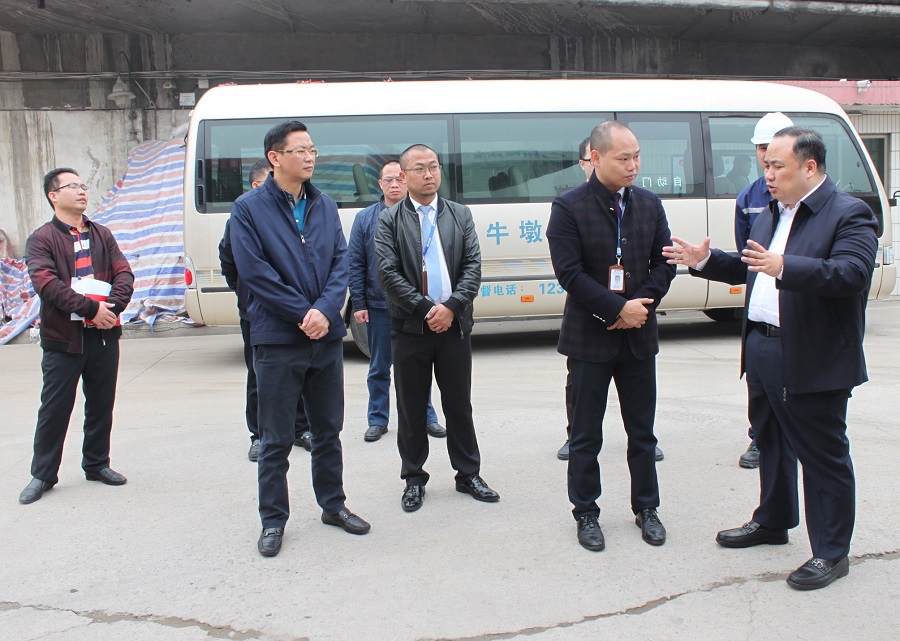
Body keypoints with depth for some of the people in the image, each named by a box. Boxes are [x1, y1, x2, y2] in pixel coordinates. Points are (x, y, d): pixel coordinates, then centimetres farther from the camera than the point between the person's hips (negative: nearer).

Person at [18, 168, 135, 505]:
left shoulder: (102, 234, 13)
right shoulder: (41, 239, -1)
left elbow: (123, 274, 5)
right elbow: (46, 283, -14)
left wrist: (113, 306, -14)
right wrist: (90, 308, -21)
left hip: (104, 335, 4)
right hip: (62, 338, -4)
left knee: (101, 405, 11)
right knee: (55, 408, 4)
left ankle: (97, 464, 26)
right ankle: (43, 474, 17)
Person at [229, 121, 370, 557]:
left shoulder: (325, 206, 10)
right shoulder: (249, 208, -4)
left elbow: (341, 262, 3)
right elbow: (254, 272, -11)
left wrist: (325, 311, -13)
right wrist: (304, 314, -13)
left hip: (327, 337, 5)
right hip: (278, 340, -4)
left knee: (328, 430, 16)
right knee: (276, 439, 5)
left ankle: (333, 504, 32)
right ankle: (273, 521, 20)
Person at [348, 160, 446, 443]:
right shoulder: (365, 218, 2)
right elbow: (355, 264, 2)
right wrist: (358, 304, -4)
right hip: (378, 307, 0)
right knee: (379, 368, 11)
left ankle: (426, 417, 25)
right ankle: (378, 420, 24)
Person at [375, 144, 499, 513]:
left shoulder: (460, 215, 9)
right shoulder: (389, 220, 1)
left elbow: (473, 266, 0)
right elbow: (388, 274, -8)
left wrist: (451, 307, -14)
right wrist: (425, 309, -14)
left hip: (454, 325, 2)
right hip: (409, 328, -2)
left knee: (459, 405, 11)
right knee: (411, 409, 8)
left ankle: (468, 474, 25)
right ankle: (414, 479, 22)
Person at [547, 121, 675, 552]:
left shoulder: (650, 204, 5)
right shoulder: (568, 207, -9)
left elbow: (664, 262, 5)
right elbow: (569, 273, -16)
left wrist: (641, 304, -11)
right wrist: (619, 309, -18)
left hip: (638, 336, 4)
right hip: (589, 338, -4)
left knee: (642, 431, 14)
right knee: (586, 435, 8)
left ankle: (646, 508, 30)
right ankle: (586, 513, 23)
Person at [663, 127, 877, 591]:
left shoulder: (848, 214, -12)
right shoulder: (771, 215, 14)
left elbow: (852, 272, -28)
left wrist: (784, 267, -39)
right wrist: (704, 260, 8)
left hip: (812, 360, -9)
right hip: (761, 349, 9)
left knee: (823, 456, 4)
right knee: (770, 443, 22)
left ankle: (831, 552, 18)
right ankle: (772, 521, 41)